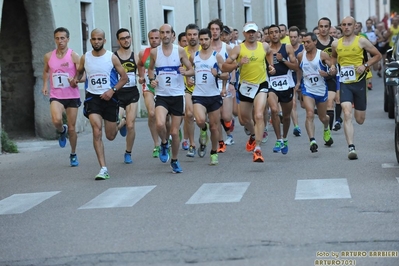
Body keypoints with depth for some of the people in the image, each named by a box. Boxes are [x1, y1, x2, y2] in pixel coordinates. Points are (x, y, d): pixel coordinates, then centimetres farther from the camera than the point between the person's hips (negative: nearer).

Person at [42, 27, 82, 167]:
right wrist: (45, 85, 10)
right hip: (55, 96, 1)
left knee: (72, 128, 5)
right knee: (56, 120, -27)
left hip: (72, 96, -1)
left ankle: (73, 154, 26)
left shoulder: (74, 56, -7)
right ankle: (62, 131, 10)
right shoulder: (48, 56, 3)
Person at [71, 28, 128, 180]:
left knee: (110, 136, 9)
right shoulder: (85, 58, 1)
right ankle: (103, 169, -16)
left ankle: (121, 124, 48)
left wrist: (112, 90, -15)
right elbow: (79, 71, 21)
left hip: (109, 97, -1)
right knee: (97, 132, -17)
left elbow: (124, 77, -1)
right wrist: (76, 79, -2)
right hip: (93, 97, 1)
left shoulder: (112, 57, -5)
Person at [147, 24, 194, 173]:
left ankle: (174, 160, 25)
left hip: (177, 95, 0)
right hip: (161, 95, 0)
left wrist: (185, 72, -18)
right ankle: (164, 144, 6)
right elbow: (150, 69, 19)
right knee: (160, 124, -26)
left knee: (175, 132, 3)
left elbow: (191, 70, 4)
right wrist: (152, 79, -1)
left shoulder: (180, 51, -1)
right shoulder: (154, 52, 2)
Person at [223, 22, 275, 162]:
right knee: (244, 119, 16)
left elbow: (269, 53, 28)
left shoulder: (264, 46, 2)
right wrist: (238, 63, -26)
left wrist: (271, 65, 13)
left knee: (259, 116, -20)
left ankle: (257, 149, -21)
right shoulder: (238, 49, -6)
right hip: (245, 86, 1)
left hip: (261, 85, -1)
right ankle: (253, 135, 50)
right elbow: (224, 67, -11)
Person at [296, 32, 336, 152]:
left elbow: (334, 70, -8)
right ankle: (312, 141, -29)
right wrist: (298, 81, 15)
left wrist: (328, 73, -30)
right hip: (307, 89, 0)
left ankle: (326, 130, 51)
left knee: (323, 117, 15)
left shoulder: (323, 55, -9)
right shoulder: (301, 56, 1)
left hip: (321, 90, 0)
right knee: (310, 114, -22)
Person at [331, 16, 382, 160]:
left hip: (359, 82, -1)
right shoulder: (336, 44, 5)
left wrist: (365, 65, -10)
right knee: (347, 115, -18)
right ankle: (351, 148, -18)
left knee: (360, 120, 9)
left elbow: (377, 55, 3)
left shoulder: (361, 41, -3)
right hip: (344, 83, 1)